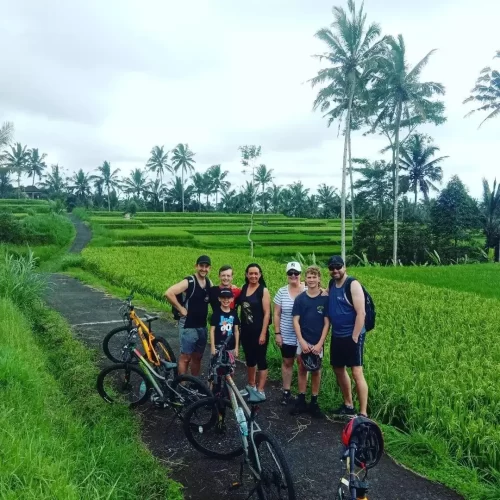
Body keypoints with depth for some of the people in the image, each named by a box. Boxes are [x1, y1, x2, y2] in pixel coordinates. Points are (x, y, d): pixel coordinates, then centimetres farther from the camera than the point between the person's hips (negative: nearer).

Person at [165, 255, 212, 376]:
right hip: (188, 326, -6)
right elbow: (168, 293, -26)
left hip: (202, 326, 7)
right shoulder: (188, 282, -16)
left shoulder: (209, 283, 5)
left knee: (197, 357, 16)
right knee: (185, 357, 2)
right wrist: (181, 309, -19)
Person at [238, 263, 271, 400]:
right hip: (246, 331, 6)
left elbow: (267, 313, -12)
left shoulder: (263, 291, -10)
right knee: (249, 359, 17)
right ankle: (251, 386, 33)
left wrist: (263, 333, -16)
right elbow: (239, 306, 10)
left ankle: (260, 391, 11)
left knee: (260, 360, 2)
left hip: (259, 332, -6)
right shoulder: (243, 288, 5)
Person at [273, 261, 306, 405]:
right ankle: (286, 392, 24)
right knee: (287, 362, 12)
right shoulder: (282, 292, 0)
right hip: (286, 336, 2)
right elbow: (276, 314, 3)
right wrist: (277, 333, -1)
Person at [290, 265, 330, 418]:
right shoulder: (300, 298, -1)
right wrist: (302, 341, -12)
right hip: (303, 341, 1)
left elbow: (327, 322, -5)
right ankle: (301, 401, 18)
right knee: (302, 369, 9)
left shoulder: (325, 298, -5)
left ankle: (314, 403, 18)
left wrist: (320, 343, -11)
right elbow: (295, 321, -2)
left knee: (316, 371, 7)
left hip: (317, 342, -1)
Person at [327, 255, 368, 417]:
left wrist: (354, 338, -19)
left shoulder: (353, 285, -14)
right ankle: (348, 405, 32)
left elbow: (361, 313, -18)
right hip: (336, 336, 8)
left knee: (357, 373, -10)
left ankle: (363, 413, -5)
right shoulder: (331, 284, 8)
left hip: (352, 336, -8)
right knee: (338, 369, 16)